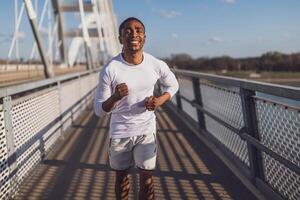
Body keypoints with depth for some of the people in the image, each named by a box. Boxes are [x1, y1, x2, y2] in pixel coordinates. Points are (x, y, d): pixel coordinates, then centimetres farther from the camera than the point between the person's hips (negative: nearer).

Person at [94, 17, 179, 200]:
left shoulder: (157, 65, -11)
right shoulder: (110, 70, -18)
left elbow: (173, 85, 10)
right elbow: (99, 110, -12)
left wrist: (160, 100, -10)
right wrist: (114, 98, -34)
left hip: (146, 129, 1)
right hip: (120, 132, -1)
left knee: (147, 178, 6)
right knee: (122, 176, 15)